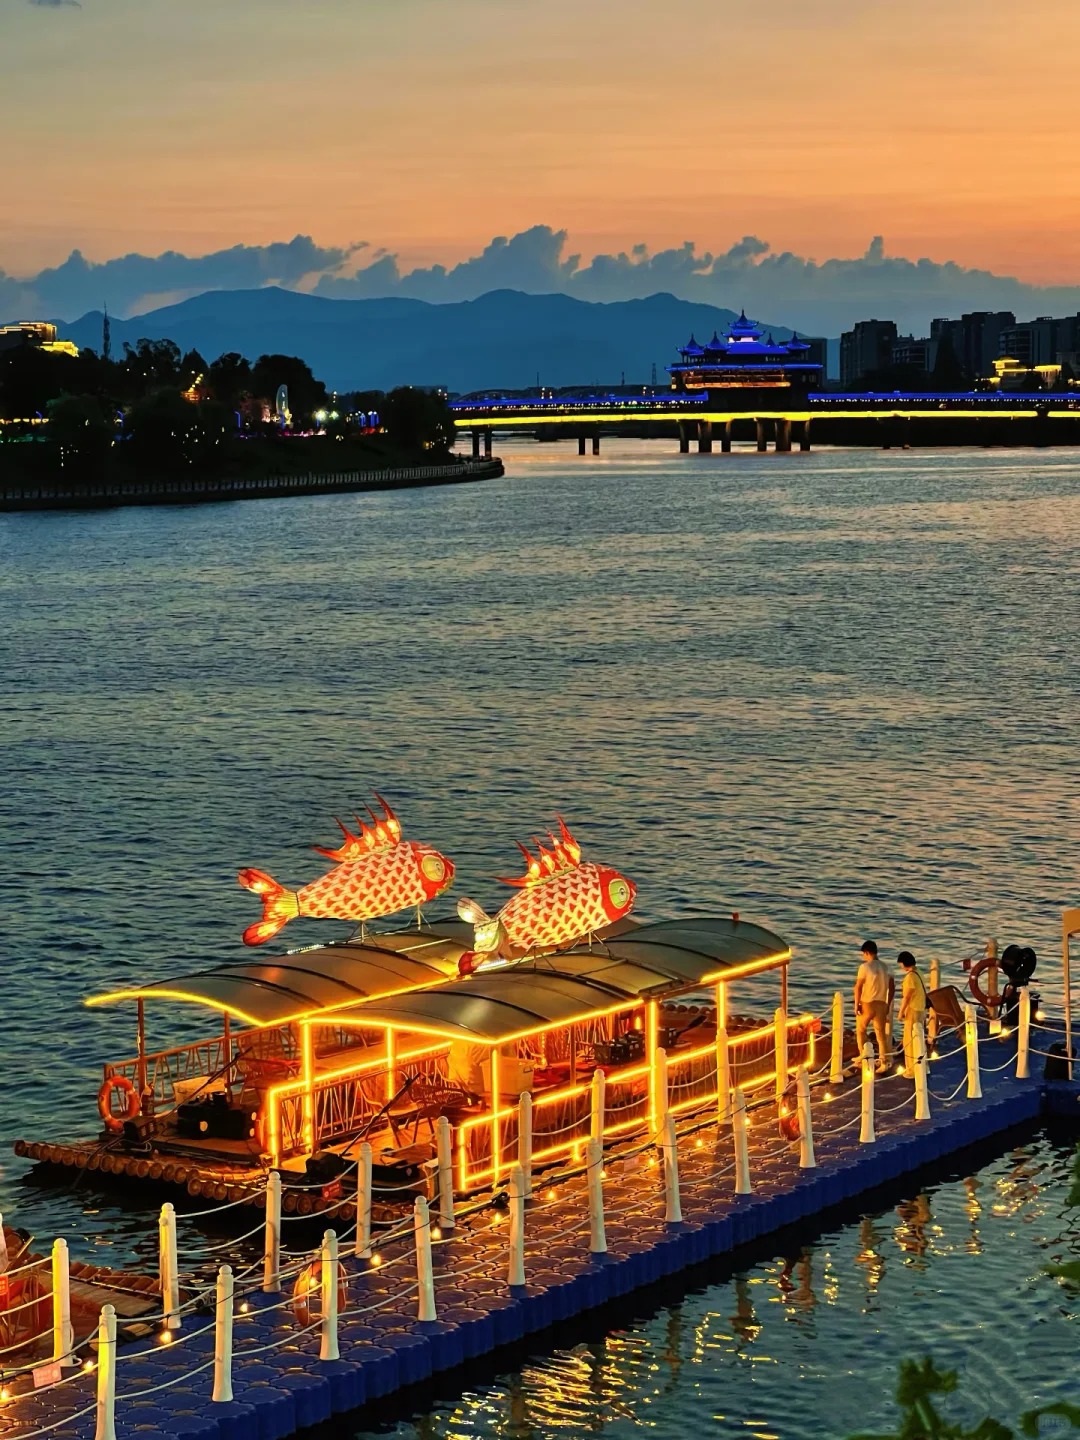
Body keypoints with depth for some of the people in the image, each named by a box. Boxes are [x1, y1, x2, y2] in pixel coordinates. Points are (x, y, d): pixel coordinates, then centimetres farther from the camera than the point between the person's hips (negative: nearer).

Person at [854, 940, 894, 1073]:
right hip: (881, 1004, 4)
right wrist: (888, 1005, 18)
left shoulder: (865, 967, -11)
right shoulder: (885, 967, 6)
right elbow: (892, 988, 10)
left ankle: (863, 1057, 12)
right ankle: (884, 1062, 0)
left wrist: (856, 1005, -7)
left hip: (867, 1003, -4)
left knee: (860, 1030, 16)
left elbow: (858, 987, -13)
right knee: (881, 1034, 6)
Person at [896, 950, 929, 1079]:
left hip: (913, 1011, -9)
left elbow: (907, 997, -20)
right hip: (921, 1010, 9)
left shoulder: (910, 976, -19)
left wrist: (901, 1012, -12)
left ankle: (913, 1070, -1)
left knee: (910, 1041, -3)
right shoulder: (918, 973, 10)